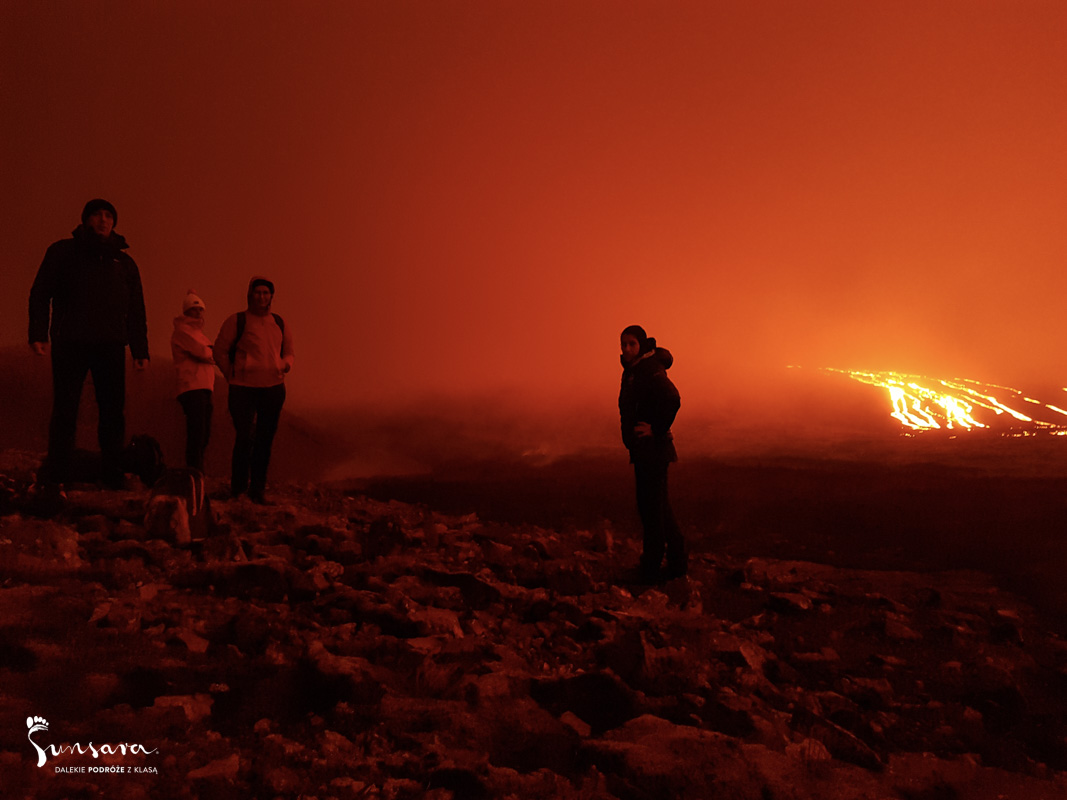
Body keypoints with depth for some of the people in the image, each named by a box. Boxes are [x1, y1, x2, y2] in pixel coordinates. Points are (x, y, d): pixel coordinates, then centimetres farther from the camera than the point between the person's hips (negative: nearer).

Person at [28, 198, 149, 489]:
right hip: (70, 342, -2)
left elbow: (136, 310, 19)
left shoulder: (124, 262, 20)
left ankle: (112, 471, -2)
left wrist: (140, 349, 10)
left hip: (111, 345, 2)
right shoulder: (63, 252, 14)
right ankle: (56, 470, 1)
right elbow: (41, 293, 7)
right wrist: (38, 333, -6)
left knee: (114, 410, -5)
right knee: (64, 408, -4)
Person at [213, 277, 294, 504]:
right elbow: (220, 350, 5)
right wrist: (232, 376, 1)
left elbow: (288, 351, 24)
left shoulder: (280, 324, 13)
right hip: (244, 389, -4)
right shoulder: (237, 321, 0)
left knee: (265, 441, 6)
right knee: (245, 437, -13)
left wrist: (286, 364, 2)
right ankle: (237, 487, 4)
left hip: (273, 388, 4)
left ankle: (258, 490, 15)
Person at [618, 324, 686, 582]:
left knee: (651, 505, -4)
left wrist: (657, 430, -23)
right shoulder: (632, 370, 14)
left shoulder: (650, 368, -17)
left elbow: (672, 400, -32)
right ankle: (677, 562, 28)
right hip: (642, 449, 11)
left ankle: (651, 568, 5)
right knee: (658, 505, 17)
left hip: (653, 448, -11)